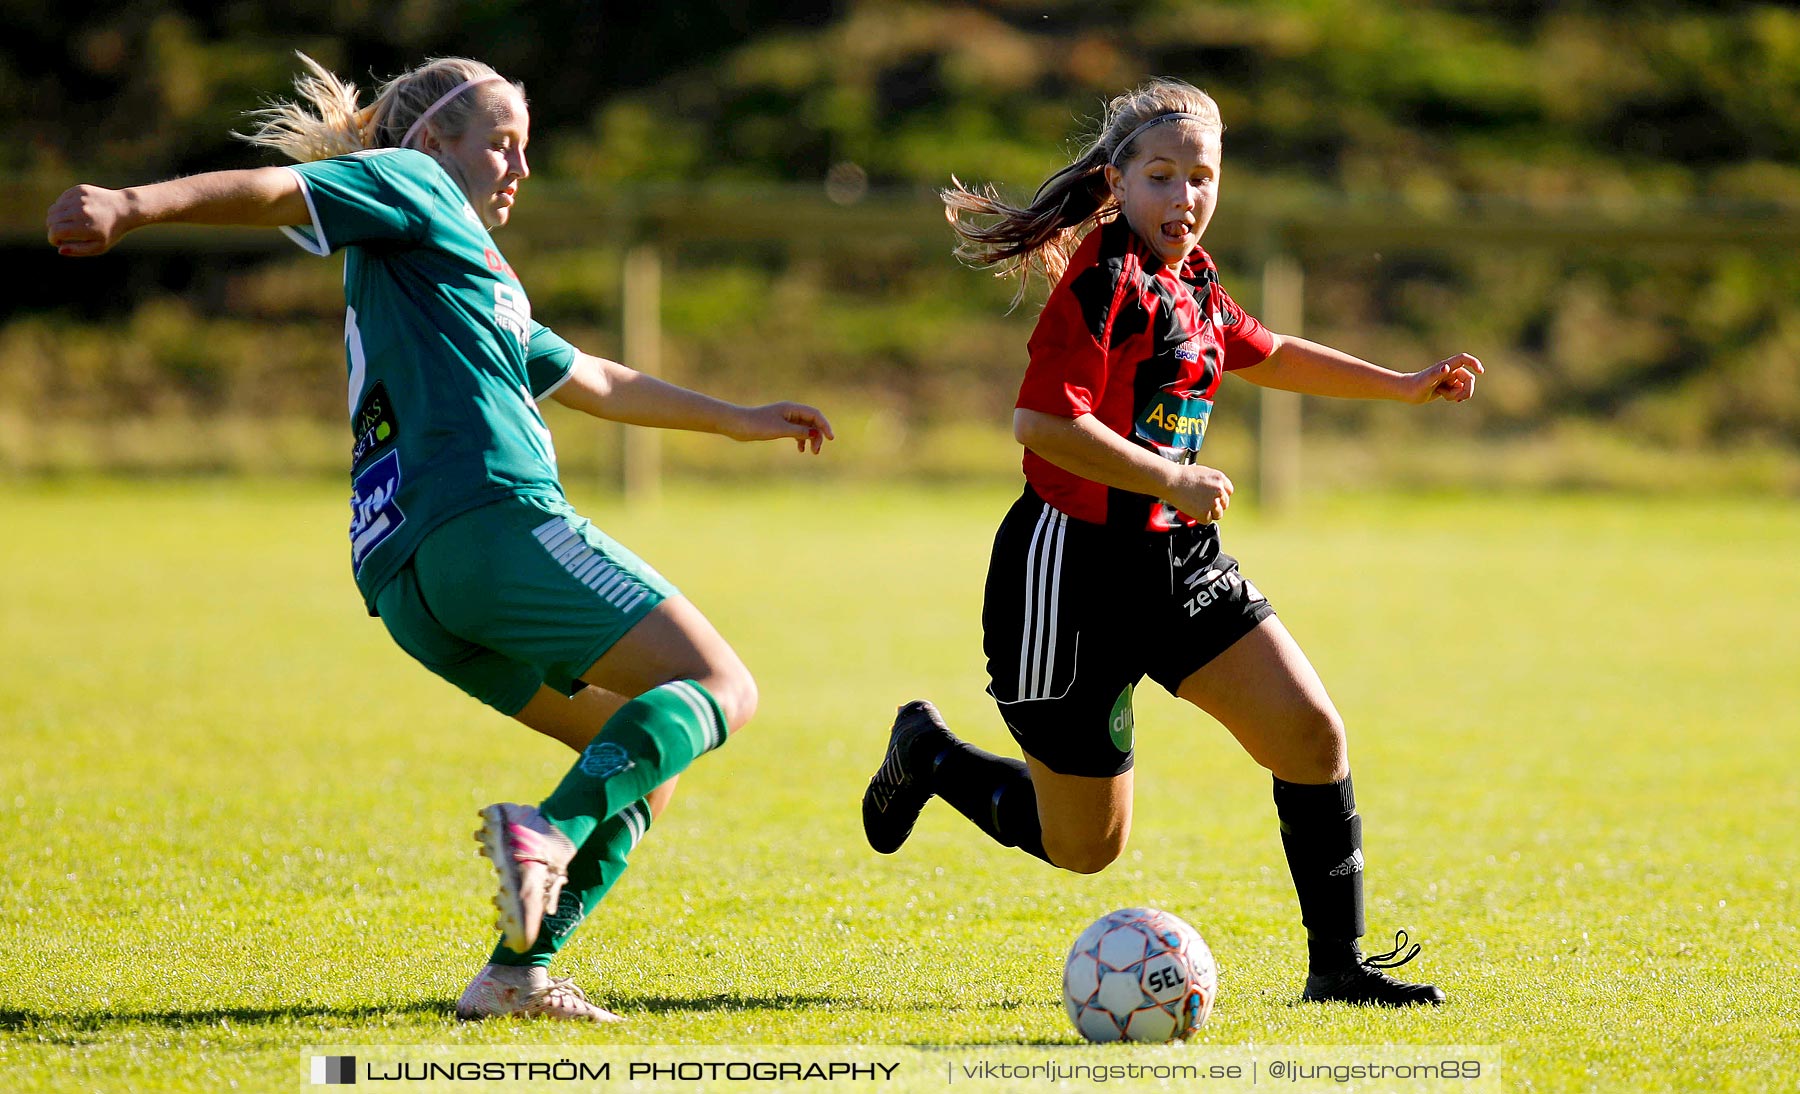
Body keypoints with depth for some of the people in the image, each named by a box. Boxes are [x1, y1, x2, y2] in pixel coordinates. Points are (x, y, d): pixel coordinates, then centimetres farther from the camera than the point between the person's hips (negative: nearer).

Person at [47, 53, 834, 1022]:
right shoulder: (407, 187, 9)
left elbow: (598, 385, 46)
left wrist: (738, 421, 54)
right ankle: (548, 831, -35)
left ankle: (517, 969, -2)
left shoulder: (477, 279, 36)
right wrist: (134, 206, -27)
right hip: (491, 516, -9)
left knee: (648, 755, 14)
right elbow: (275, 191, -9)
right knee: (719, 690, -11)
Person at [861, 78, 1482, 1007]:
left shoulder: (1191, 279, 10)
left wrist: (1402, 385, 29)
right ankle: (928, 754, 31)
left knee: (1312, 734, -7)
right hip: (1076, 572, -8)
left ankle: (1337, 964, 3)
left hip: (1177, 560, 8)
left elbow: (1263, 354, 31)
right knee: (1085, 845, 4)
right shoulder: (1105, 281, -18)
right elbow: (1042, 420, -28)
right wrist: (1174, 480, -24)